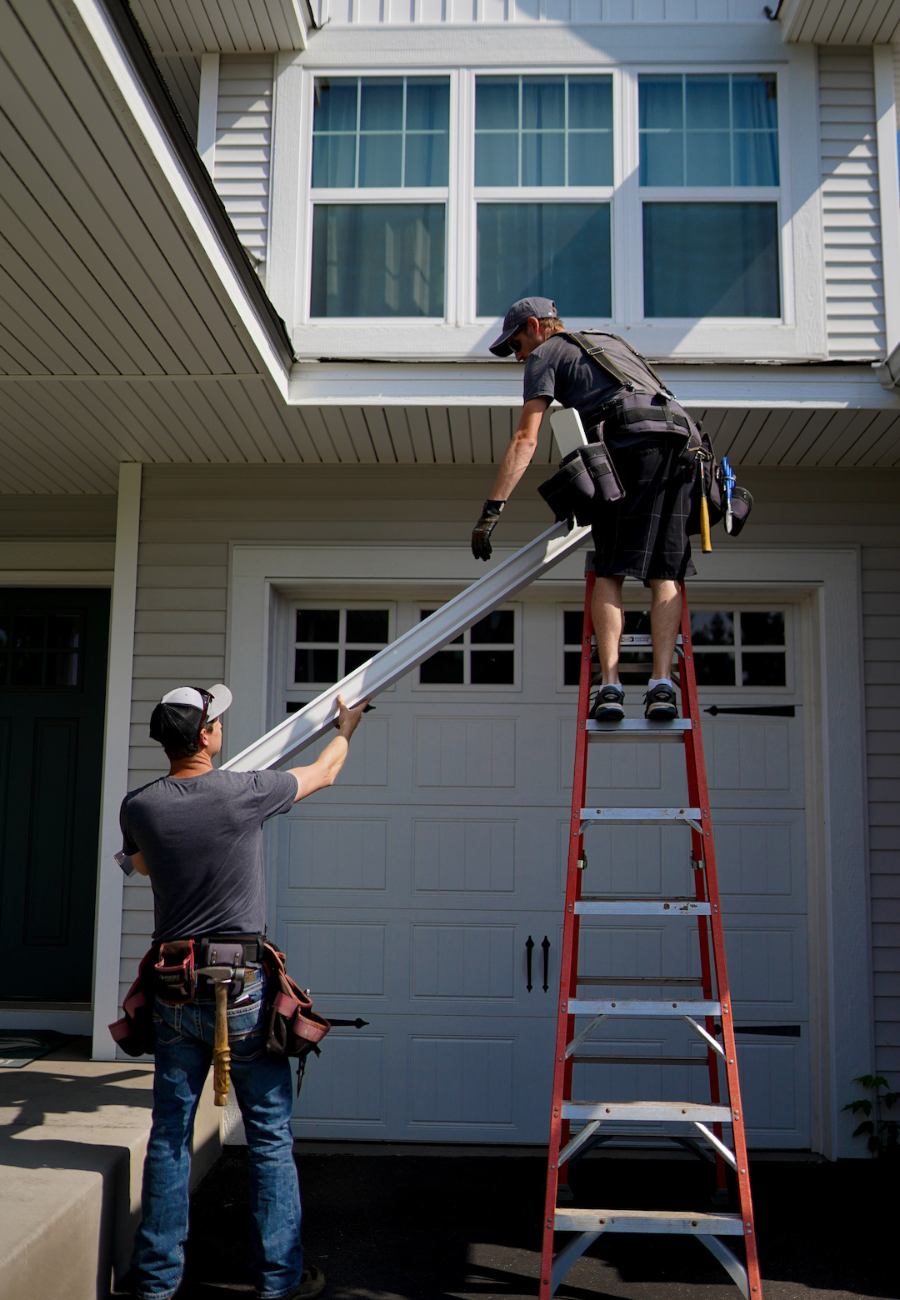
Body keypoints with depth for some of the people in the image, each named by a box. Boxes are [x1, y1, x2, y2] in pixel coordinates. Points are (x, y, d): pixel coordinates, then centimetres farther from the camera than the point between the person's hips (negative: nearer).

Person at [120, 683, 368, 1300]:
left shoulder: (139, 806, -3)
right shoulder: (244, 792, -13)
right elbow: (322, 774, 6)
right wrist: (346, 728, 26)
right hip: (243, 989, -3)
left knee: (169, 1135, 13)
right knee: (271, 1138, 8)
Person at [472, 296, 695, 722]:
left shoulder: (545, 355, 16)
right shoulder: (609, 341, 38)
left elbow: (525, 440, 2)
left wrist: (492, 510, -2)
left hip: (628, 448, -6)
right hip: (678, 443, 6)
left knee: (608, 573, 0)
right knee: (664, 575, 3)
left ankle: (610, 685, -10)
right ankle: (662, 684, -8)